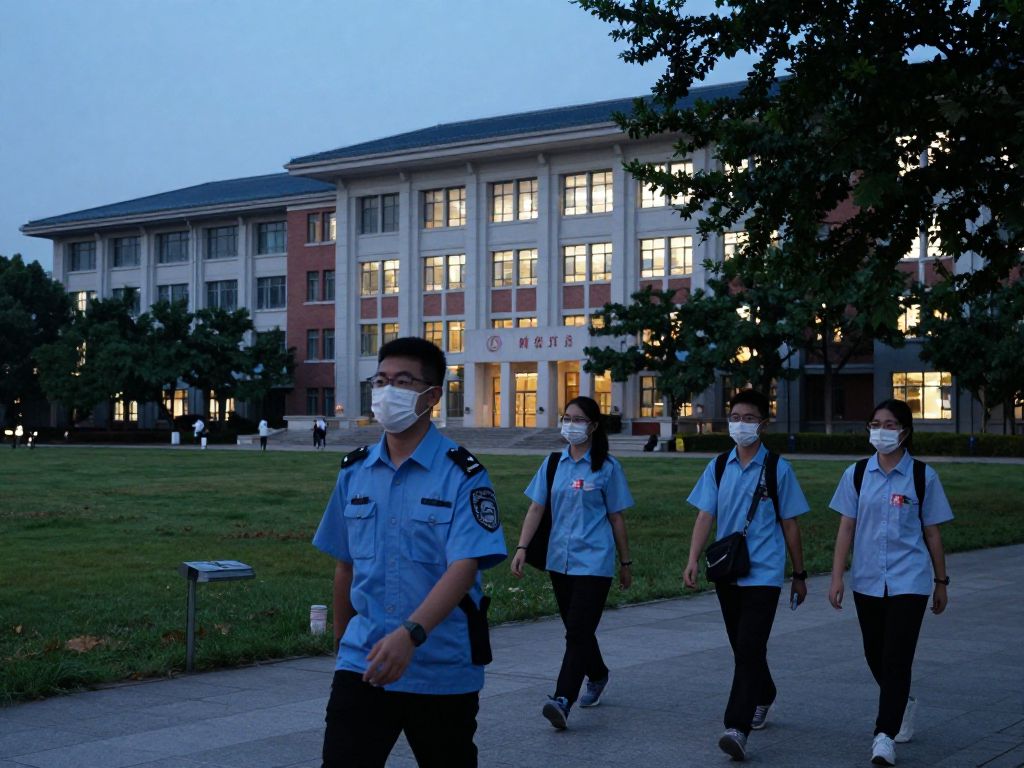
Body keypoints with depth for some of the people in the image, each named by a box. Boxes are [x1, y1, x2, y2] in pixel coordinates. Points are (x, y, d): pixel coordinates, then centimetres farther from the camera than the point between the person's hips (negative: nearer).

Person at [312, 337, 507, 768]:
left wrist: (409, 635, -33)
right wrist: (341, 640, 20)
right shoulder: (354, 472, 6)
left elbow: (464, 567, -20)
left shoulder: (463, 475, -10)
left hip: (442, 672, -3)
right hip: (363, 664, 3)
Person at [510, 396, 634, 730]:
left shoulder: (607, 467, -1)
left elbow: (616, 518, 3)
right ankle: (597, 677, 40)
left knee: (578, 630, -13)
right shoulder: (553, 463, 8)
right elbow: (536, 508, 7)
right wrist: (522, 548, -4)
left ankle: (563, 699, -20)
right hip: (559, 560, 5)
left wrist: (626, 563, 7)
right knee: (577, 628, 16)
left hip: (594, 561, -5)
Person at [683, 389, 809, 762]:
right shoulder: (718, 467, 5)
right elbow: (705, 516, 0)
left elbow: (790, 525, 2)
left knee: (750, 648, -14)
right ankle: (763, 695, 43)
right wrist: (693, 561, -13)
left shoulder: (777, 469, -3)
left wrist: (799, 575, 6)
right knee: (742, 647, 17)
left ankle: (737, 728, -19)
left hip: (763, 573, -4)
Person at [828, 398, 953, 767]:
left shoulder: (922, 476, -1)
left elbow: (932, 533, 5)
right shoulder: (857, 474, 3)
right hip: (867, 580, 3)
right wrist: (837, 577, -3)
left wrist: (941, 582, 8)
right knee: (876, 656, 13)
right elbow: (846, 528, 3)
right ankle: (902, 704, 40)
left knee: (896, 658, -10)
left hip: (909, 580, -3)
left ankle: (885, 735, -7)